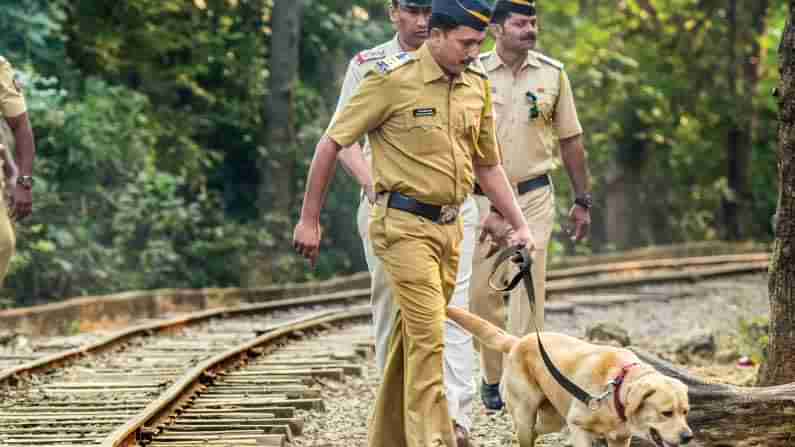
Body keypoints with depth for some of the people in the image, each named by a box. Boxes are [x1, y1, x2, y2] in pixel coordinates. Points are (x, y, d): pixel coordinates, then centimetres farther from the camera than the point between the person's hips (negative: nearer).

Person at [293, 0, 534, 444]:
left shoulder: (477, 86, 6)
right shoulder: (392, 79, -12)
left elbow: (488, 165, 18)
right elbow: (332, 144, -6)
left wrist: (519, 224, 10)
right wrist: (309, 220, -5)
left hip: (450, 226, 7)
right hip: (404, 224, -6)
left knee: (413, 336, 13)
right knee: (429, 338, -13)